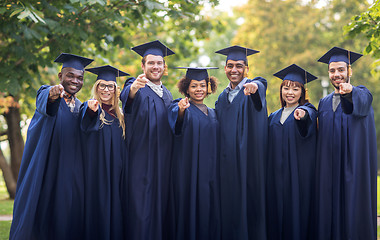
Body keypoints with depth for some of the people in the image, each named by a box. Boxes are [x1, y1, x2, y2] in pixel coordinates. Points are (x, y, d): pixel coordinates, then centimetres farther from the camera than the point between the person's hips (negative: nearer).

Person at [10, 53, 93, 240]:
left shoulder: (81, 107, 16)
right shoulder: (46, 93, 0)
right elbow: (44, 102, -25)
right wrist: (53, 94, -49)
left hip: (70, 172, 4)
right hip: (44, 167, -4)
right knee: (38, 211, -6)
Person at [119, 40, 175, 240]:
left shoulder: (167, 94, 17)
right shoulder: (137, 88, -3)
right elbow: (126, 96, -29)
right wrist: (134, 88, -50)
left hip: (163, 161, 6)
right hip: (141, 161, -6)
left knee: (161, 205, 8)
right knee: (141, 206, -7)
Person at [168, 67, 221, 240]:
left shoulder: (213, 114, 17)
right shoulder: (182, 107, 0)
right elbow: (176, 118, -25)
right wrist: (181, 109, -47)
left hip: (210, 173, 5)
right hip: (189, 172, -5)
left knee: (210, 211, 3)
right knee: (190, 211, -7)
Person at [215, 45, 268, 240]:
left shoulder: (253, 88, -1)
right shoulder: (222, 98, 16)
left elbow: (260, 86, -27)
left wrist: (254, 86, -50)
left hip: (249, 161, -5)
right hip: (228, 163, 5)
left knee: (251, 204, -5)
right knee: (230, 207, 5)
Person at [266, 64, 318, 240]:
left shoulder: (308, 111, 1)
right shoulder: (273, 117, 16)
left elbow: (308, 115, -25)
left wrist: (301, 114, -46)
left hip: (300, 173, -4)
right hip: (277, 175, 4)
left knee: (297, 212, -7)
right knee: (277, 213, 2)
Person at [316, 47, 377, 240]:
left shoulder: (361, 94, 0)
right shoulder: (323, 103, 14)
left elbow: (360, 102, -27)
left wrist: (349, 92, -47)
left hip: (354, 166, -4)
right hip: (330, 169, 4)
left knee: (354, 207, -5)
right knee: (331, 209, 3)